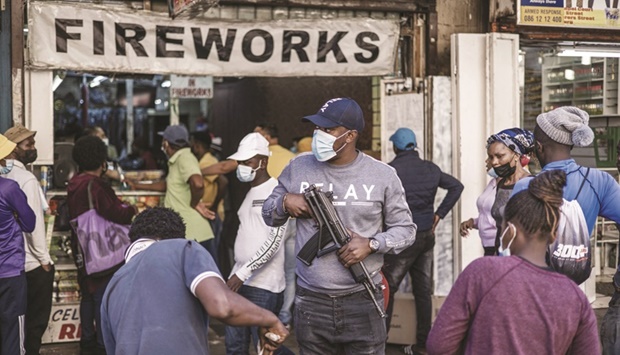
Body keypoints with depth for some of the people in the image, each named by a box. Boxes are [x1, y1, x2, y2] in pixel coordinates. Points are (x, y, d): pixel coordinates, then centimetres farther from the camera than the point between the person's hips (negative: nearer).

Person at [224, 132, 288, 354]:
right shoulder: (250, 192, 17)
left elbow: (274, 241, -17)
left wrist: (242, 273, -19)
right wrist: (237, 274, 18)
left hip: (264, 285, -8)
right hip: (240, 280, 8)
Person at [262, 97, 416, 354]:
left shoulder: (382, 175, -1)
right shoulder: (298, 168, 4)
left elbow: (405, 229, 3)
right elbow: (268, 215, 14)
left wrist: (371, 244, -14)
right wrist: (284, 202, -8)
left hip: (363, 301, -1)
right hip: (310, 302, 2)